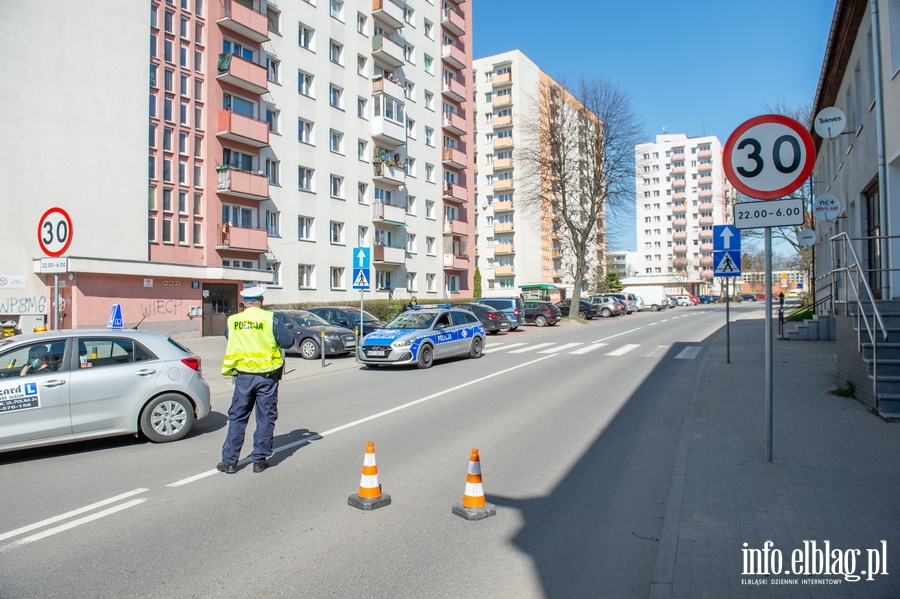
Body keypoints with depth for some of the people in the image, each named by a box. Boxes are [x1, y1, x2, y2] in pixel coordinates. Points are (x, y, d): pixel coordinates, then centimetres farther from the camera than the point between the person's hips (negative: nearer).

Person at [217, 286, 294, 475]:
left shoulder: (233, 321, -1)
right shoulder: (270, 319, -10)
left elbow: (228, 336, 16)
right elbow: (289, 341, -6)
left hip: (243, 376, 2)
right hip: (267, 376, -2)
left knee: (237, 418, 12)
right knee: (265, 418, 8)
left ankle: (229, 461, 16)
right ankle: (260, 460, 14)